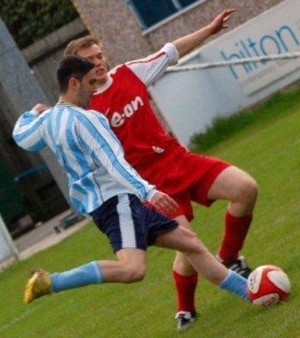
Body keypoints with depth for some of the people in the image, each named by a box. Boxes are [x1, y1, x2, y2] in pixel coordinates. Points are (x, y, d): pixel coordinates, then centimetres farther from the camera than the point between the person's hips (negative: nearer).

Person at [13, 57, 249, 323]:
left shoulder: (48, 119, 14)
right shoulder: (82, 119, -14)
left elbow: (22, 137, 35)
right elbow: (112, 162, -23)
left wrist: (32, 114, 55)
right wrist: (149, 192, -29)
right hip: (116, 201, -11)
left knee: (189, 242, 15)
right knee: (133, 269, -32)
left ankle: (248, 291, 18)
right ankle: (50, 283, -23)